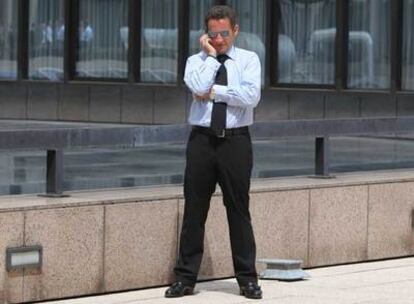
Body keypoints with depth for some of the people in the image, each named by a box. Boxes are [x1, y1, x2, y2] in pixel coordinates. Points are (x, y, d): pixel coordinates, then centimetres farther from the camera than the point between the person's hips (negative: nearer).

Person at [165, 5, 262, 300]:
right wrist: (211, 55, -6)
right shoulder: (196, 61, 7)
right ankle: (185, 278, 10)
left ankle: (248, 278, 11)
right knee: (194, 209, 3)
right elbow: (199, 87, -15)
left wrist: (214, 92, -10)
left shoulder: (248, 59, 4)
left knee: (239, 210, 3)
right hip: (202, 140, 1)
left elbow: (251, 96, -13)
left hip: (235, 141, -1)